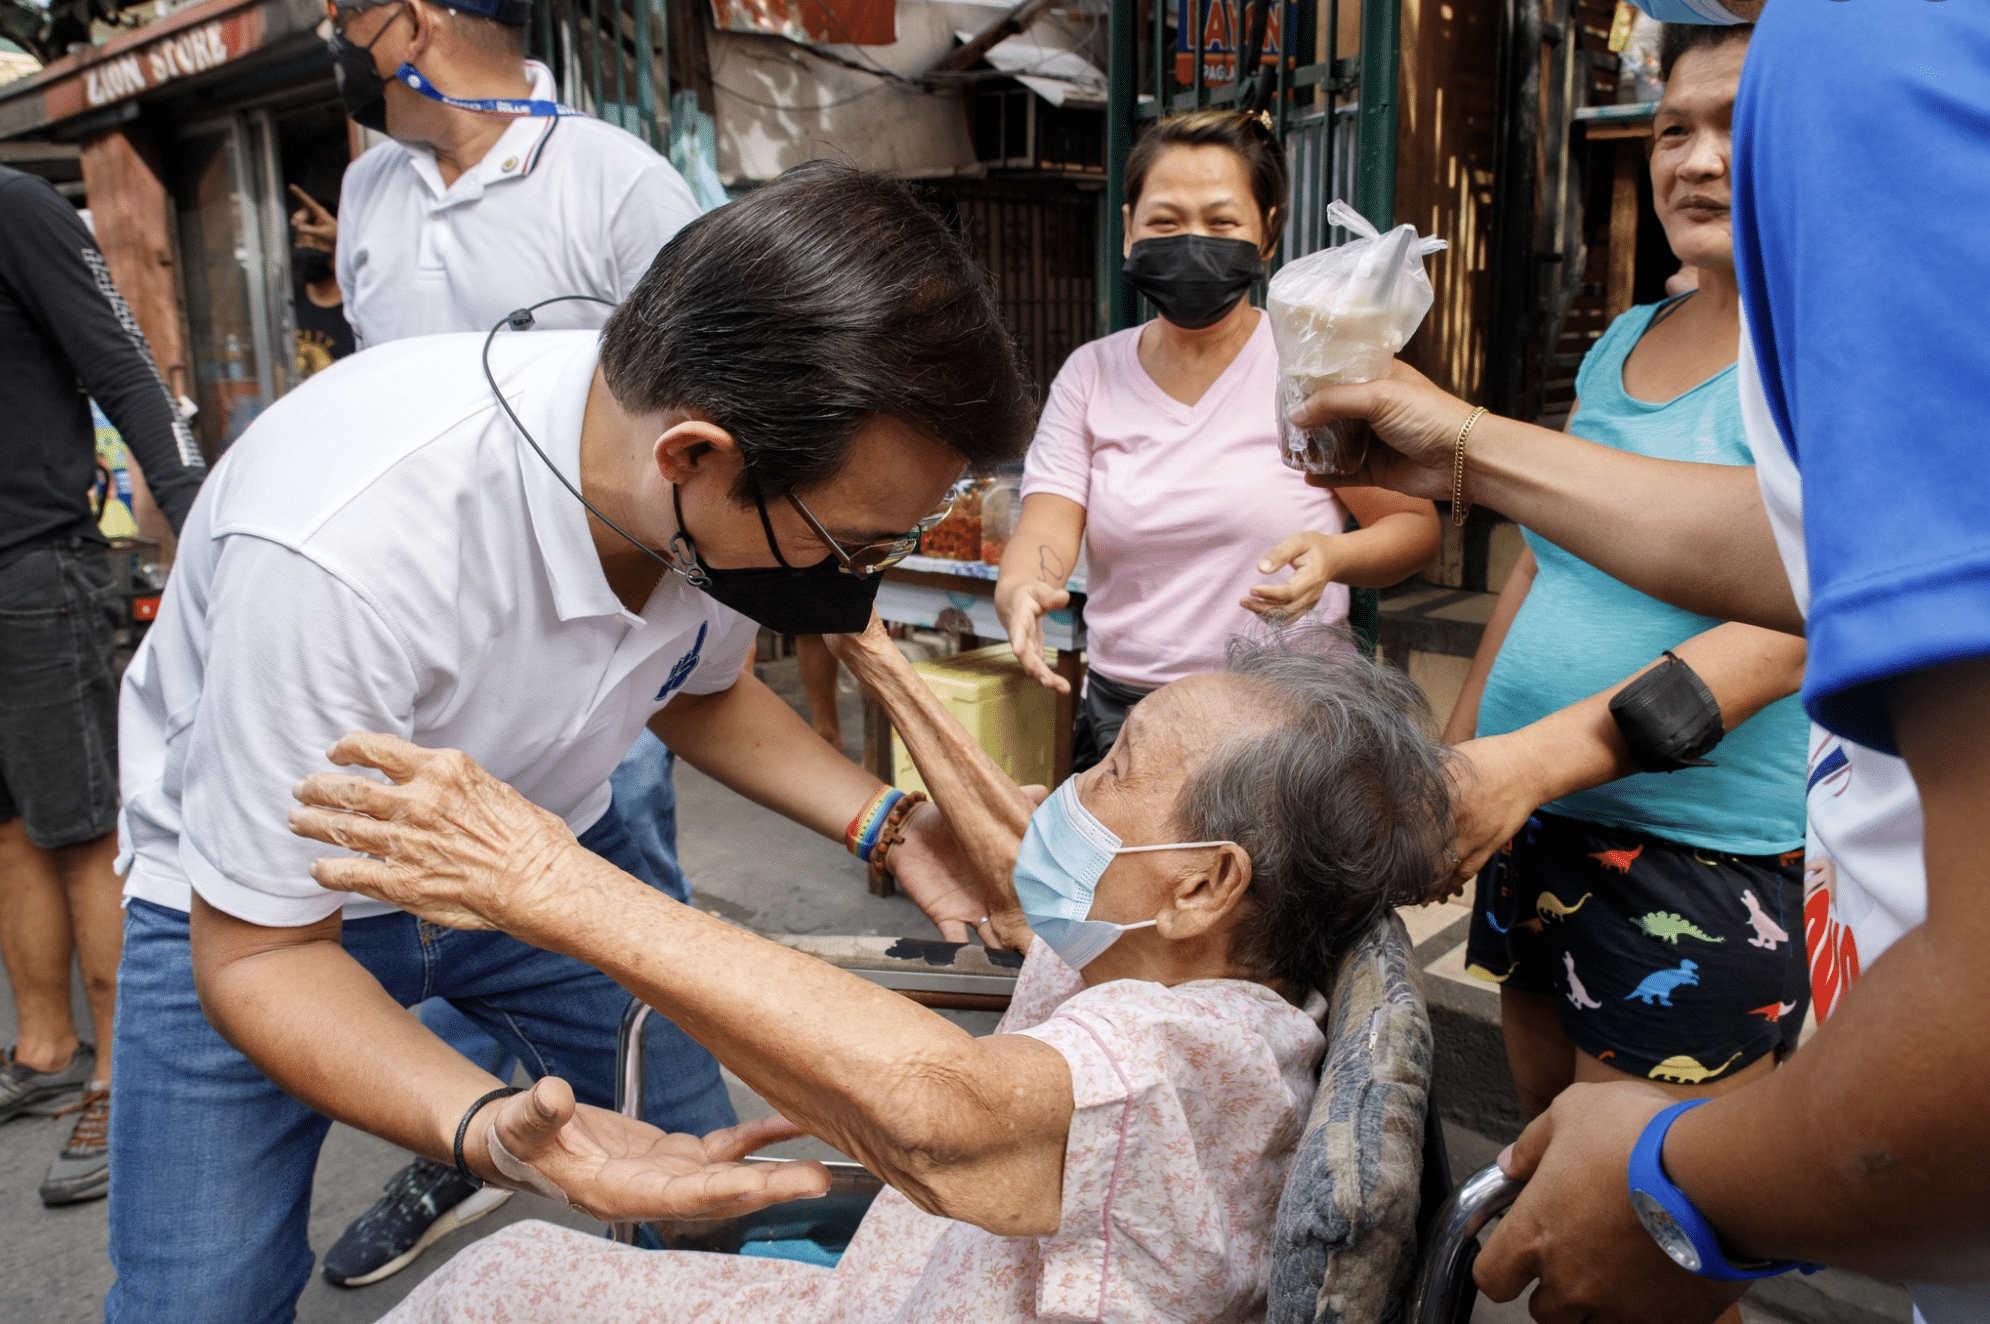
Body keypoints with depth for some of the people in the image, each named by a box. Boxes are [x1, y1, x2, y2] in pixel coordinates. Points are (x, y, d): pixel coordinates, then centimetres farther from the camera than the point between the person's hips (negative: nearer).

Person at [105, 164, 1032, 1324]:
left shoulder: (729, 504, -21)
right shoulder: (345, 542, -39)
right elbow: (257, 955, -26)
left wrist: (886, 825, -14)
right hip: (256, 897, -3)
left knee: (709, 1200, 5)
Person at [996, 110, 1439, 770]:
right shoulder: (1090, 374, 7)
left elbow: (1415, 523, 3)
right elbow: (1046, 527, -2)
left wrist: (1333, 556, -19)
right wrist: (1019, 590, -26)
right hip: (1121, 713, 3)